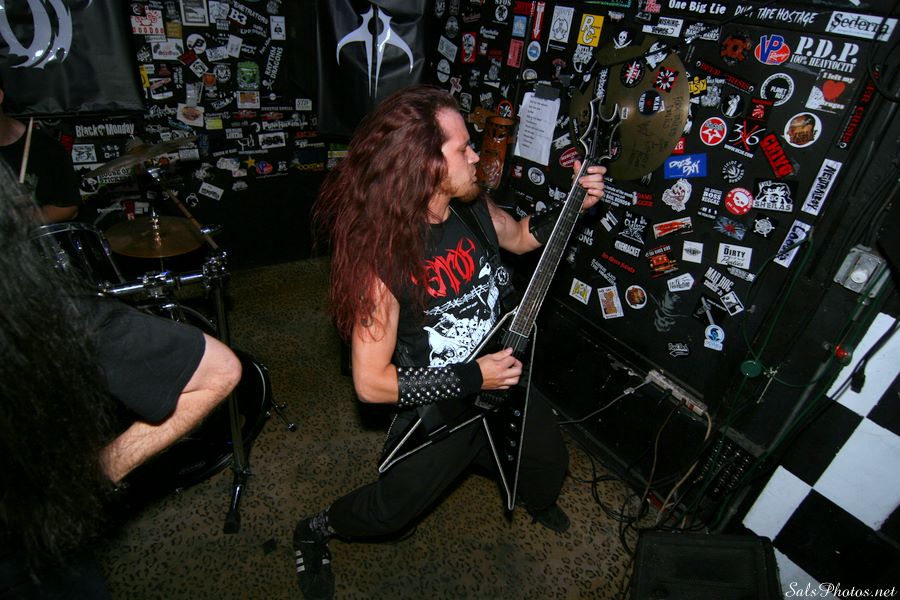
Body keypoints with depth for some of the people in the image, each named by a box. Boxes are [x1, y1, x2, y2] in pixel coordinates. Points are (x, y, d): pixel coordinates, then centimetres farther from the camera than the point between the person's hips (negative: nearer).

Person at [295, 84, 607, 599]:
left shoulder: (474, 208, -14)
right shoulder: (384, 254, -32)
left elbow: (519, 237, 10)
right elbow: (370, 383, -28)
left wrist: (575, 204, -6)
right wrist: (473, 378, -26)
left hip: (503, 378, 6)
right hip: (438, 410, -6)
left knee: (550, 466, 26)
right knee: (389, 512, 13)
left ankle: (538, 500, 64)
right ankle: (314, 533, 45)